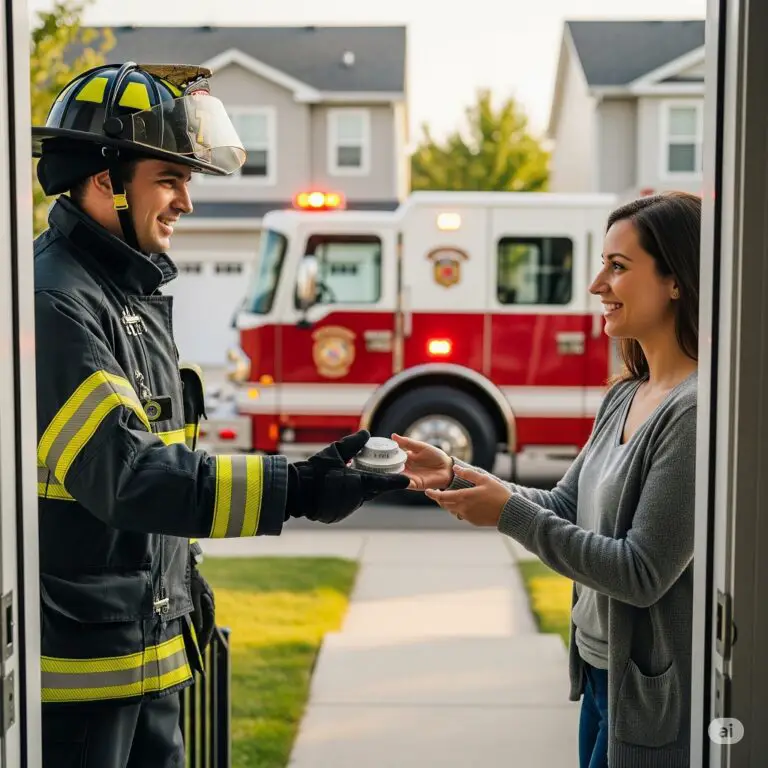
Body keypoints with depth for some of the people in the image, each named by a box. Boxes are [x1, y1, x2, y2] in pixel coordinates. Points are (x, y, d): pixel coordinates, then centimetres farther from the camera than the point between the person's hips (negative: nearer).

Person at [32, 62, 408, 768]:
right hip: (79, 661, -10)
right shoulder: (52, 300, -19)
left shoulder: (136, 291, 13)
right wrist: (294, 489, -30)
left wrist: (185, 580, 22)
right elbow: (119, 472, -27)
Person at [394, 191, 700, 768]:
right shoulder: (624, 399, 7)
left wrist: (509, 513, -20)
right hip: (602, 674, 8)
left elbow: (643, 574, -23)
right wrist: (457, 478, -2)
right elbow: (566, 508, 11)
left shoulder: (696, 412, -21)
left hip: (654, 697, -8)